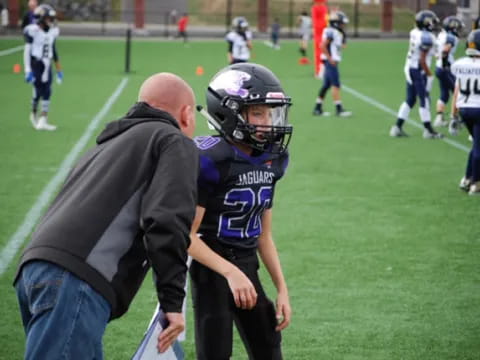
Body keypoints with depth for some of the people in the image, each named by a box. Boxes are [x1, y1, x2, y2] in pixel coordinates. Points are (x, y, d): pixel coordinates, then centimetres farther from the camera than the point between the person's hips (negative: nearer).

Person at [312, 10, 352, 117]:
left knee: (326, 85, 12)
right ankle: (339, 109, -10)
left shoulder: (338, 33, 16)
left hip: (333, 62, 10)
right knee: (336, 85, -10)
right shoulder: (331, 32, -15)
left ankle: (317, 108, 16)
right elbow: (323, 46, -20)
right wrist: (330, 59, -20)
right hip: (330, 62, -10)